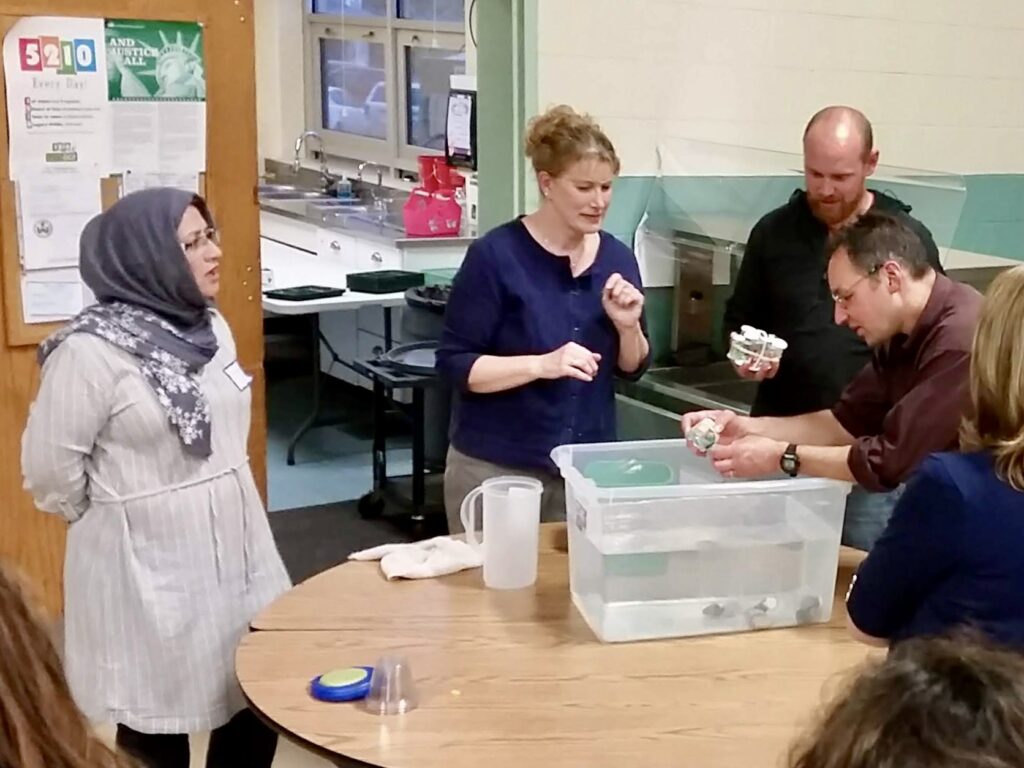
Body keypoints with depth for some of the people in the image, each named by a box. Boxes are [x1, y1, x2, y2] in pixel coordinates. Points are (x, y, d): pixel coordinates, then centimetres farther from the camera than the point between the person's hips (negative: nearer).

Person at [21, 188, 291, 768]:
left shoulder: (210, 326, 6)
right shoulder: (92, 349, -18)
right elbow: (49, 466, -12)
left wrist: (219, 511, 17)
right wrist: (117, 523, 1)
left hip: (235, 546, 7)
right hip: (148, 567, -7)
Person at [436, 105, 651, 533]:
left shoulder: (617, 258, 3)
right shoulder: (496, 255, -13)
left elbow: (633, 369, 9)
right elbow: (455, 364, -14)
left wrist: (628, 326, -11)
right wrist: (542, 364, -25)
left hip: (587, 469, 4)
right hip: (496, 469, -4)